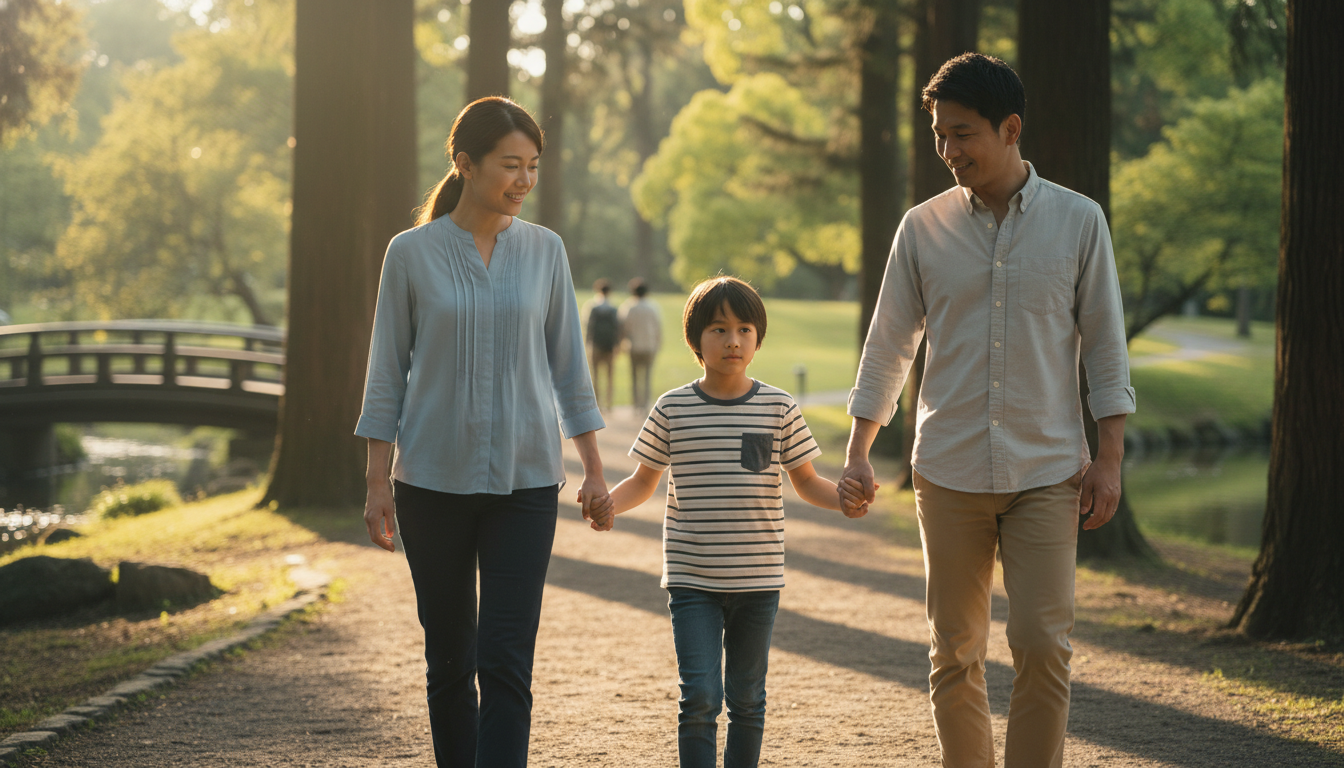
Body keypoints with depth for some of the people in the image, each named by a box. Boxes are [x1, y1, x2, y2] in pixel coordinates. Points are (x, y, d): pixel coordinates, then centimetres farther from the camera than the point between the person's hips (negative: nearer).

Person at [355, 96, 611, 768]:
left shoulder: (544, 251, 5)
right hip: (434, 481, 0)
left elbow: (567, 363, 10)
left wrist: (593, 467, 6)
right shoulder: (412, 253, -1)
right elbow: (387, 373, 2)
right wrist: (378, 482, -1)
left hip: (524, 483, 0)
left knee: (506, 662, -8)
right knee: (449, 658, 9)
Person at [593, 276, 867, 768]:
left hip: (758, 579, 2)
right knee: (700, 697, -9)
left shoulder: (779, 409, 1)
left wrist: (843, 499, -10)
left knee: (747, 698, 12)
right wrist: (609, 503, -12)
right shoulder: (673, 409, 0)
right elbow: (643, 482, 8)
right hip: (692, 580, -2)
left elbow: (806, 482, 9)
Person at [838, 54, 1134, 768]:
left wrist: (1109, 457, -2)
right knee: (955, 653, 5)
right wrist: (857, 450, 7)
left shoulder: (1078, 220, 1)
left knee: (1042, 644, -8)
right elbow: (889, 345, 11)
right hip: (948, 469, 2)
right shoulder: (923, 227, 4)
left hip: (1048, 471, -2)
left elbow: (1105, 343, 3)